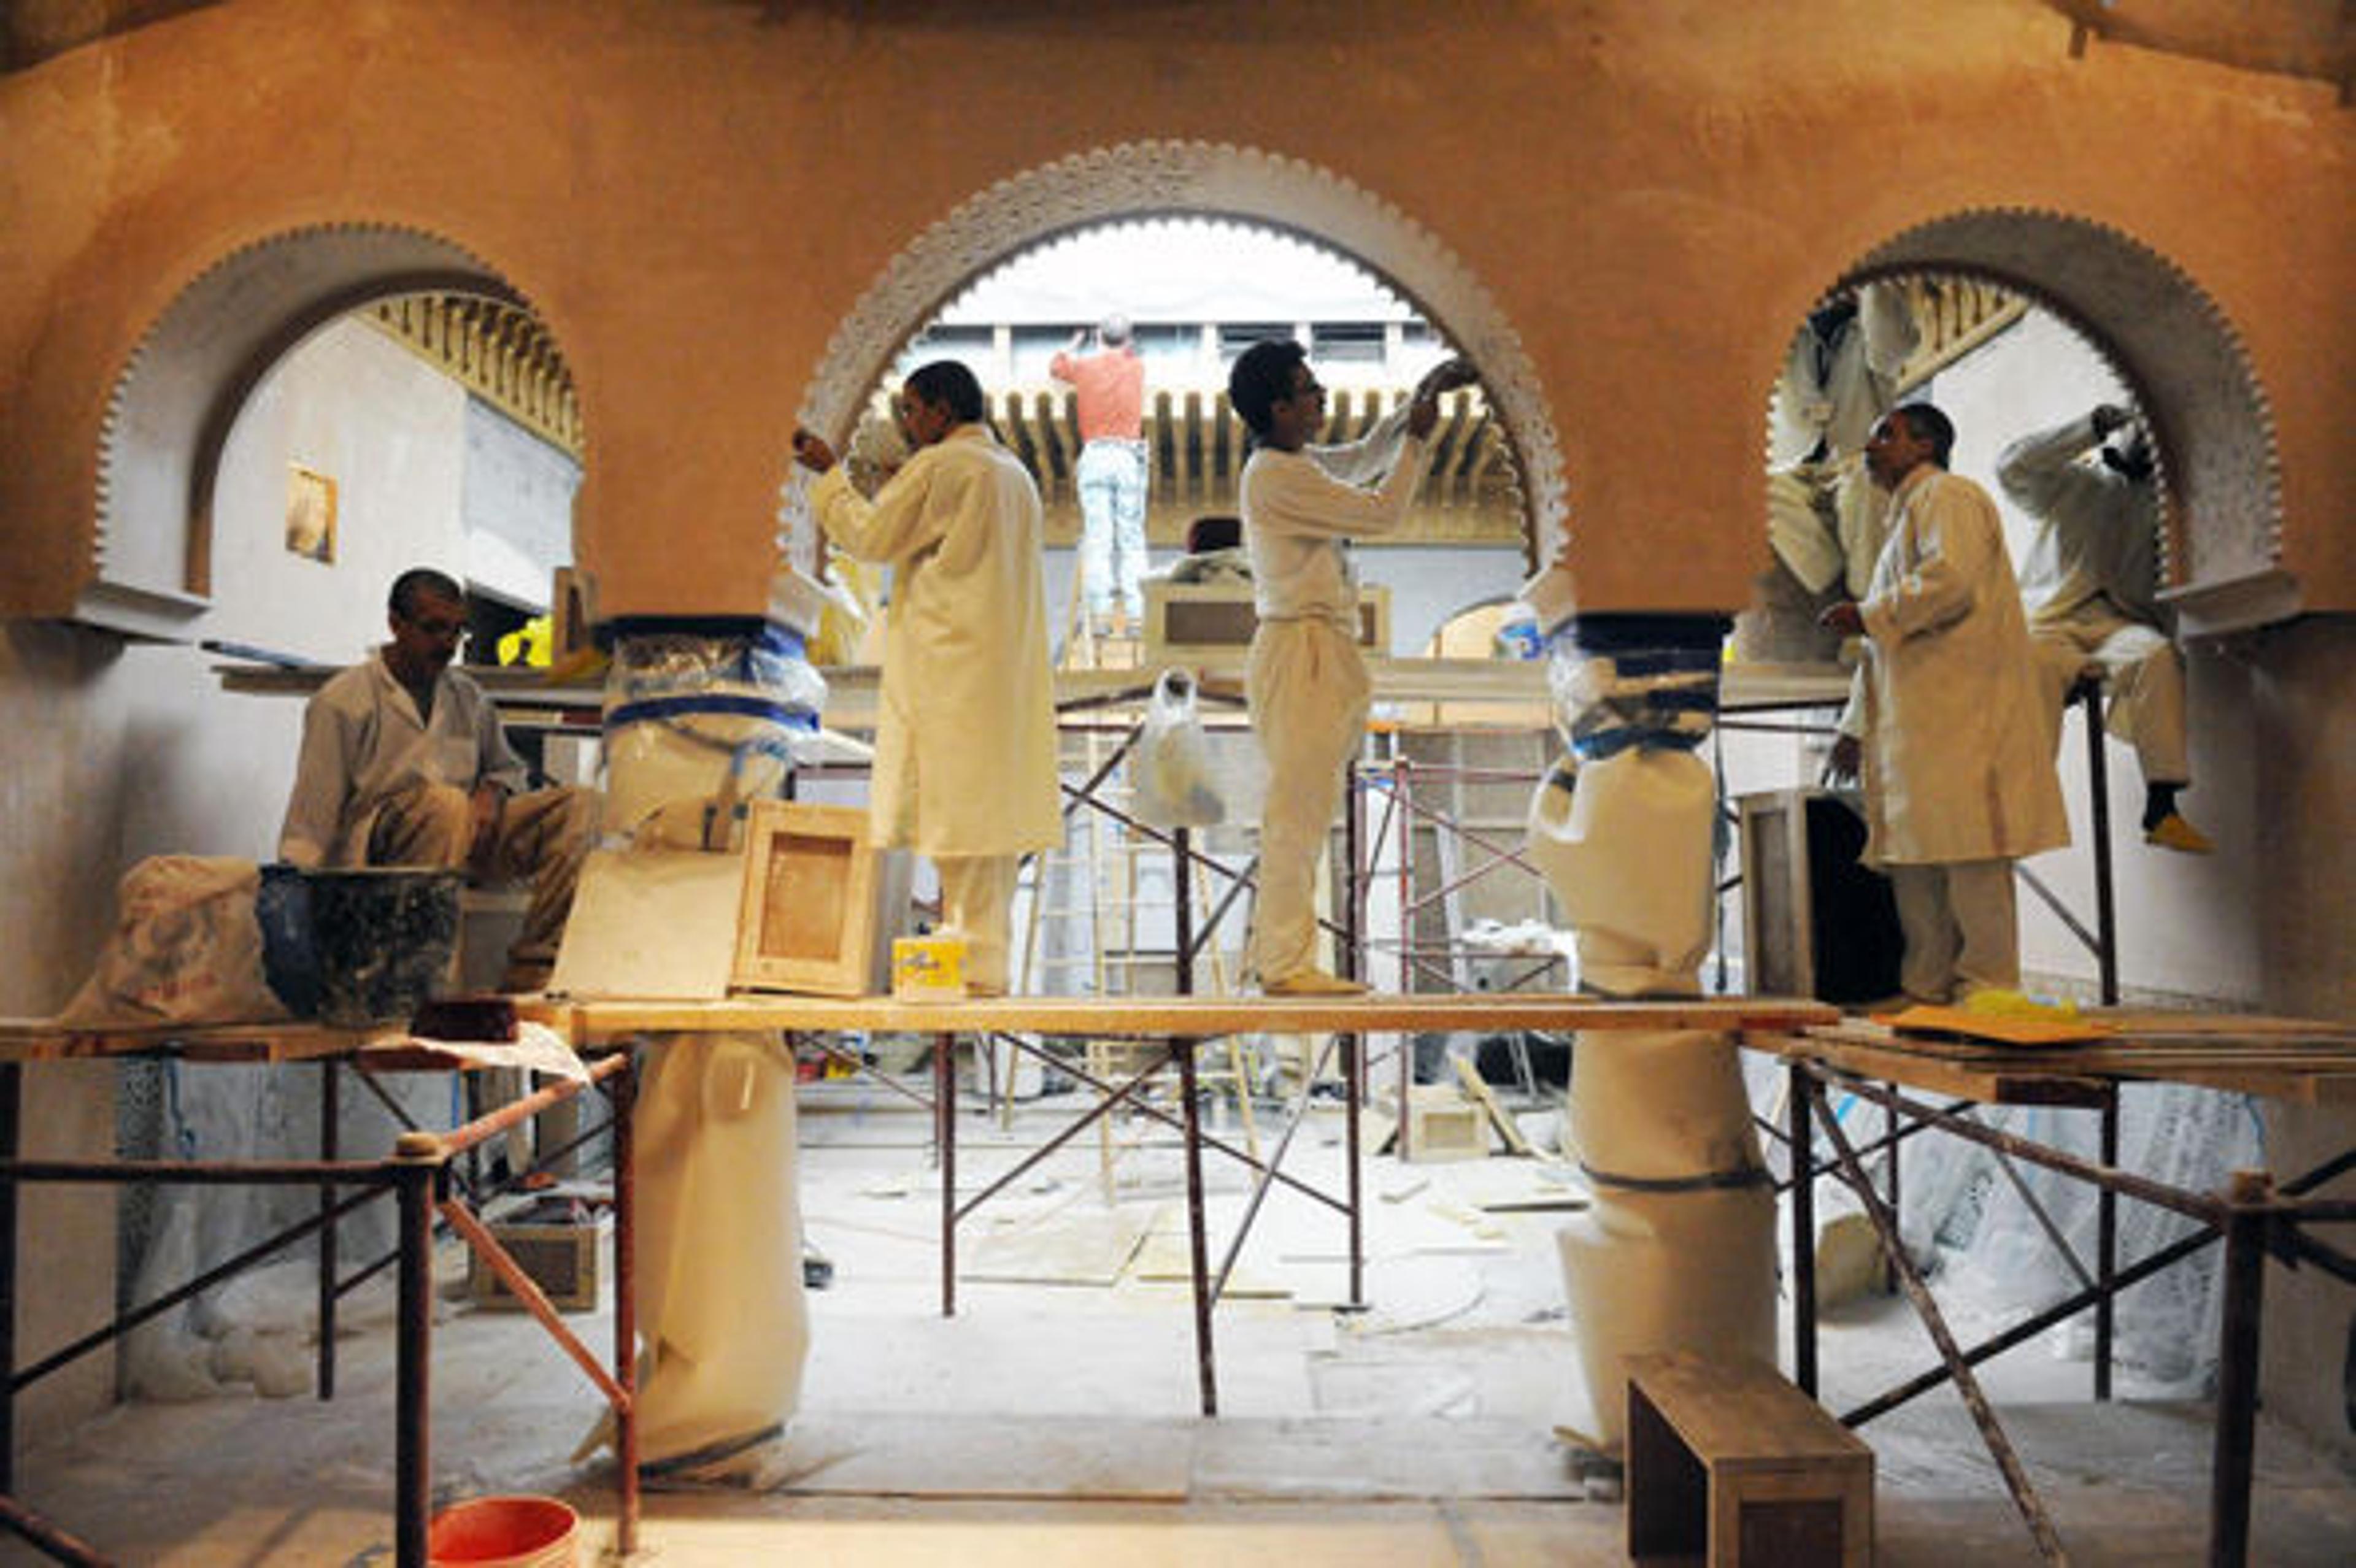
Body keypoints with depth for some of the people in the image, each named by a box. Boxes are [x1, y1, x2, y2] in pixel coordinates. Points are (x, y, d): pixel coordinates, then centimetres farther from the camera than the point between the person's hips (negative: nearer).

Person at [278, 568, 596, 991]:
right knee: (446, 803, -39)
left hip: (467, 840, 5)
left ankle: (531, 964, -25)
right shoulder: (342, 701, 3)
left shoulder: (468, 698, 19)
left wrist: (492, 793, 4)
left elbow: (508, 768, 30)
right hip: (376, 844, -5)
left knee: (579, 805, -16)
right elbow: (310, 820, 0)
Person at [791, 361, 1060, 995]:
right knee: (994, 805, 8)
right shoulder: (1016, 471, 18)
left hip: (948, 666, -8)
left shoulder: (937, 466, -7)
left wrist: (830, 473, 11)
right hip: (1008, 671, 8)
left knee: (953, 804, -6)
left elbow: (871, 536, -1)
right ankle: (987, 956, 13)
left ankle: (971, 959, -4)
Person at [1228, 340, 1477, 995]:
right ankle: (1288, 964, -4)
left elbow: (1364, 458, 34)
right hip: (1300, 650, -10)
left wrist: (1417, 403, 27)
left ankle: (1273, 950, 18)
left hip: (1319, 653, 10)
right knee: (1296, 809, -8)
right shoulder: (1276, 475, -13)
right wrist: (1417, 437, 0)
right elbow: (1382, 512, -11)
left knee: (1301, 810, 11)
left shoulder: (1296, 464, 18)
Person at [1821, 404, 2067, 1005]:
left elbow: (1949, 579, -20)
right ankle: (1929, 989, 11)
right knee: (1914, 854, 7)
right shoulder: (1906, 516, 28)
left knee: (1966, 845, -9)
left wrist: (1868, 615, -8)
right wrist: (1858, 729, 23)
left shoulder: (1947, 495, 0)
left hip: (1960, 710, -9)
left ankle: (1986, 986, -5)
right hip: (1917, 720, 9)